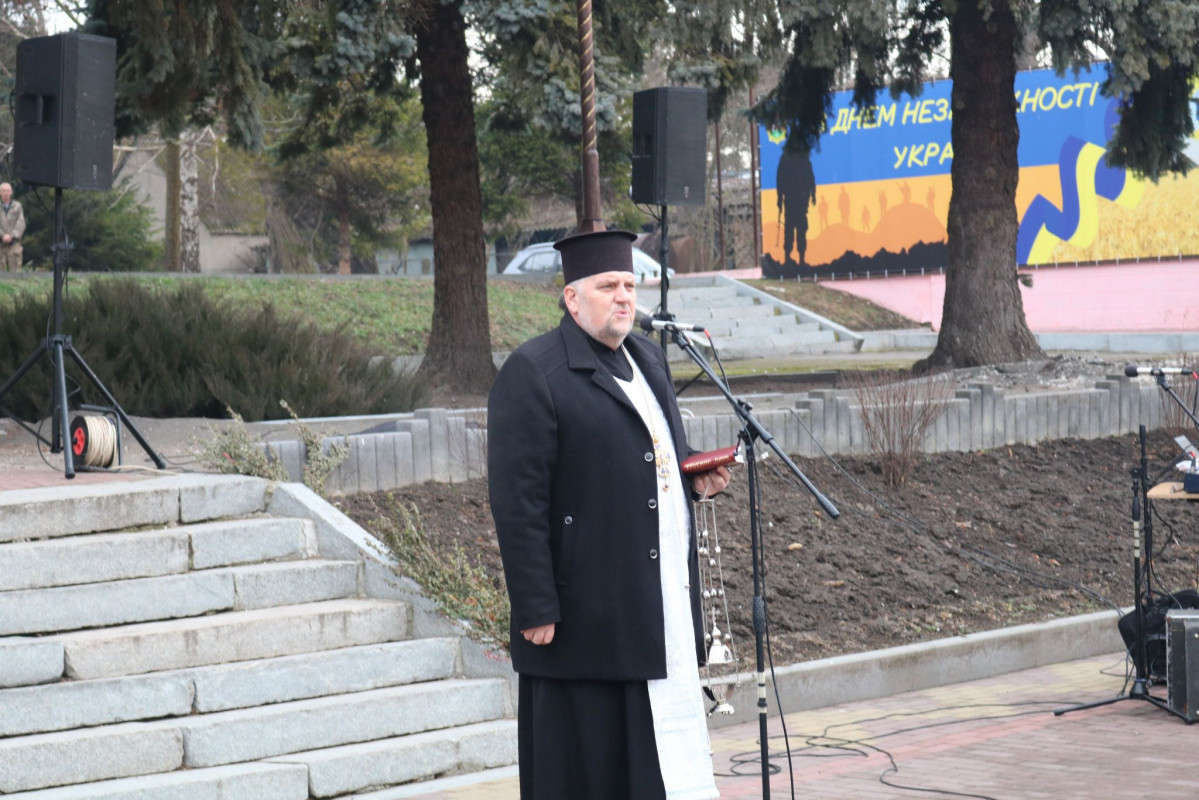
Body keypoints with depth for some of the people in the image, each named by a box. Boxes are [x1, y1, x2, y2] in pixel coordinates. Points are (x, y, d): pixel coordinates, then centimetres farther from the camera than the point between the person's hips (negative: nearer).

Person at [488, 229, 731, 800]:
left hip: (665, 600, 8)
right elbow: (517, 501, -15)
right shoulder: (532, 372, -10)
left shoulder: (648, 358, 16)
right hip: (587, 609, -7)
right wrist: (536, 609, -18)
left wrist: (696, 476, 7)